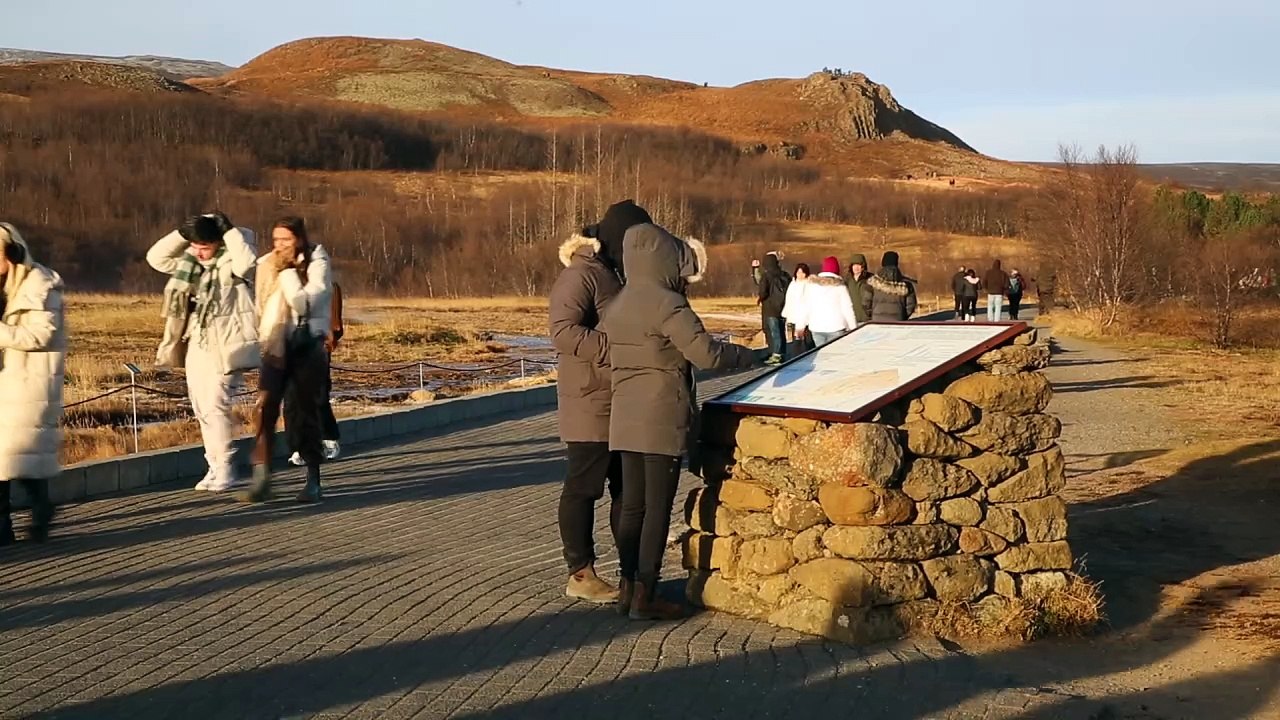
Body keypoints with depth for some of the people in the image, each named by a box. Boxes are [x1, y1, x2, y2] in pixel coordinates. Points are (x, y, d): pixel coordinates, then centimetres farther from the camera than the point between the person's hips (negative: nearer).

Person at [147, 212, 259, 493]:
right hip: (196, 345, 7)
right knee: (202, 408, 10)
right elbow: (156, 257, 6)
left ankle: (225, 469, -7)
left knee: (215, 404, -13)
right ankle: (215, 467, 17)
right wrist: (182, 233, -2)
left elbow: (246, 262, -31)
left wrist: (229, 229, -21)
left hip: (224, 346, -7)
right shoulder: (188, 261, 9)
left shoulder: (231, 261, -9)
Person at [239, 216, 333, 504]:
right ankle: (261, 480, -14)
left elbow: (303, 303, -17)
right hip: (276, 345, 4)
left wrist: (287, 271, -14)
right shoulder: (267, 265, 11)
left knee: (305, 411, 1)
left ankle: (313, 481, 12)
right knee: (264, 408, -12)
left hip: (307, 346, -3)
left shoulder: (317, 265, -4)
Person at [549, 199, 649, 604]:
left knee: (627, 487, 13)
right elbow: (563, 333, -25)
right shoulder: (579, 277, -14)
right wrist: (616, 346, -29)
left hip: (624, 407, 10)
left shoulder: (613, 274, 17)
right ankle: (580, 574, 5)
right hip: (590, 406, -10)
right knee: (583, 488, -1)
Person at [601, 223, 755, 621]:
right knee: (658, 506, -1)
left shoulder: (616, 305, 11)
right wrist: (749, 356, -3)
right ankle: (645, 597, 1)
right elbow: (706, 353, -19)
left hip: (624, 420, 8)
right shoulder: (667, 304, -14)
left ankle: (628, 588, 16)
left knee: (632, 505, 12)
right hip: (663, 419, -8)